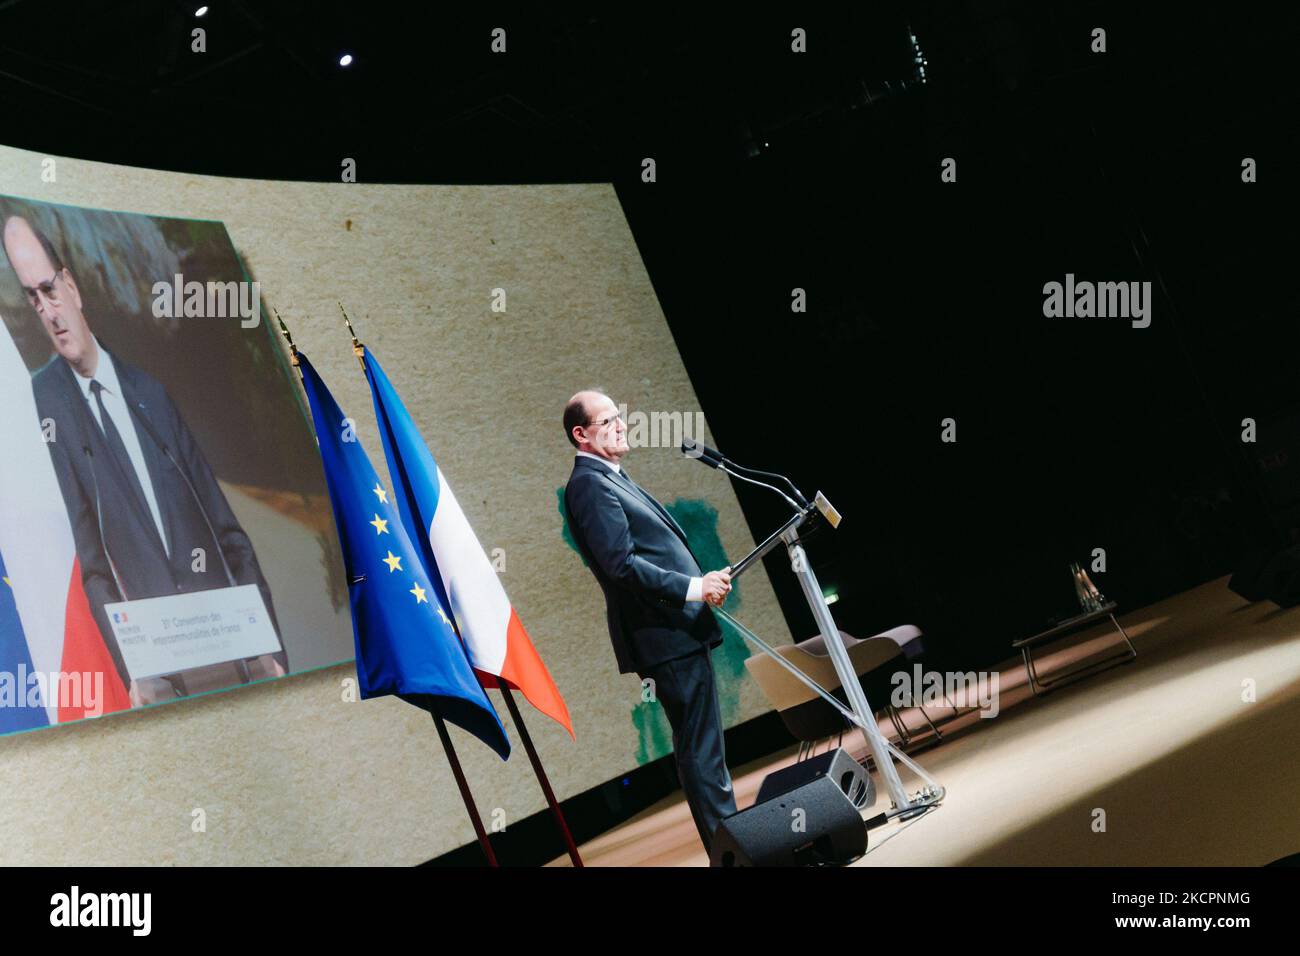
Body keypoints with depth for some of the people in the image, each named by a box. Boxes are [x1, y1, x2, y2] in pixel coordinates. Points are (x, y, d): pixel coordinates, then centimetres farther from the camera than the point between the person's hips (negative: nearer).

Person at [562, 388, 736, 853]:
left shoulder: (612, 479, 19)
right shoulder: (590, 485, -13)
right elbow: (621, 563, -23)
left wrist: (702, 582, 17)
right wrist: (693, 587, -24)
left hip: (680, 631, 11)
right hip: (668, 637, -11)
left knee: (703, 747, 15)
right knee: (700, 750, -6)